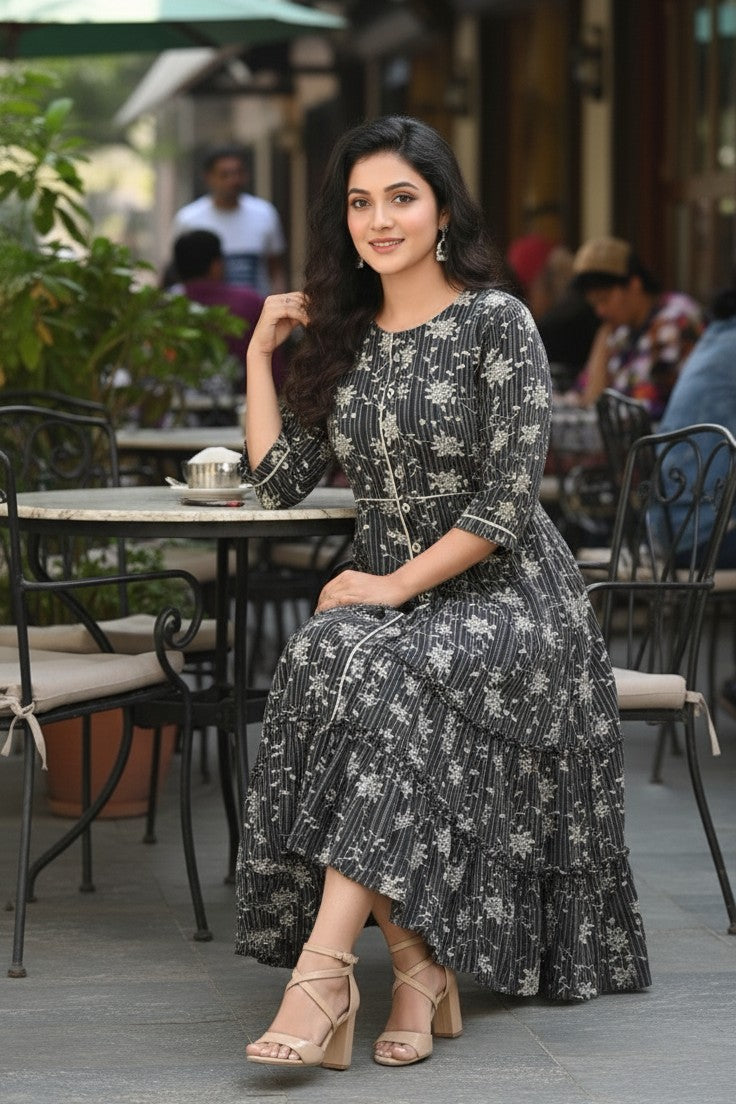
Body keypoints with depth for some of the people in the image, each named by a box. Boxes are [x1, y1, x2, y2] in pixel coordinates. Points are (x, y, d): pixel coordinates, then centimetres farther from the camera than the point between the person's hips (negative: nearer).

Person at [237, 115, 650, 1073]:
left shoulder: (497, 322, -6)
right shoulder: (343, 336, 13)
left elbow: (508, 498, -12)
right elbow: (278, 481, 12)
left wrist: (398, 585, -15)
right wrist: (260, 355, 10)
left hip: (504, 595, -5)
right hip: (388, 597, 5)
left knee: (384, 679, -35)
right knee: (323, 659, -30)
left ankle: (325, 965, -39)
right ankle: (419, 968, -27)